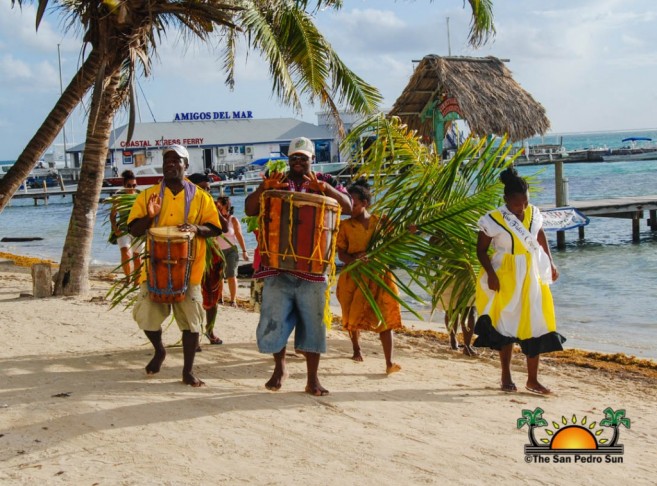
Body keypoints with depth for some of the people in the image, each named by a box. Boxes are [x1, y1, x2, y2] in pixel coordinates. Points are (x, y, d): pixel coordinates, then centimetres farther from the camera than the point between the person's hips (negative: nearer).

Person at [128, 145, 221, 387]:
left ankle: (188, 371, 15)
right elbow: (134, 230, 5)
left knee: (191, 321, 1)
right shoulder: (148, 195, 6)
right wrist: (149, 216, -15)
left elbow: (215, 229, 4)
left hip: (189, 270, -1)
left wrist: (196, 228, -16)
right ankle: (159, 350, 31)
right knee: (146, 316, 0)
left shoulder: (200, 197, 4)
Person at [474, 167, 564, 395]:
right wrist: (491, 274, -20)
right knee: (507, 328, 6)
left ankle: (533, 379, 13)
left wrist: (551, 264, 10)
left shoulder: (534, 214, 1)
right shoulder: (494, 220, -14)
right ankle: (506, 377, 21)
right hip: (505, 279, -4)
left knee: (536, 327, 3)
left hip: (532, 277, 4)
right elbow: (481, 250, -9)